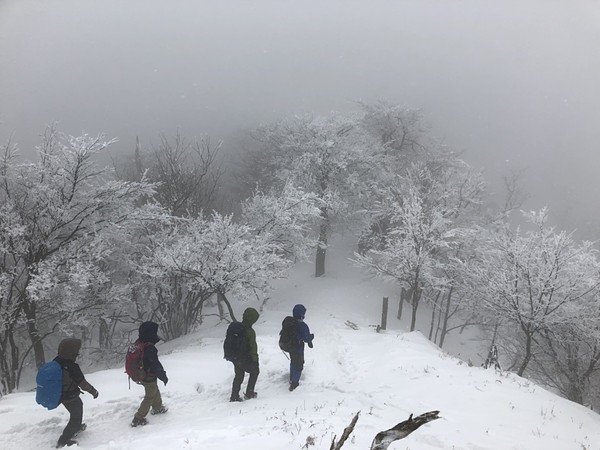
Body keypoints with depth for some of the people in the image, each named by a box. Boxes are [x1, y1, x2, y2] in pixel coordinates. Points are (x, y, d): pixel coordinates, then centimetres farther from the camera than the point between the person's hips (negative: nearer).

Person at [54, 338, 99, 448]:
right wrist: (93, 391, -5)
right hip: (71, 397, -7)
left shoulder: (56, 362, -13)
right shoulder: (72, 367, -34)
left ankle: (76, 427, 53)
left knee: (78, 405, 32)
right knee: (76, 418, 15)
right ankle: (63, 441, 21)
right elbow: (83, 383, -22)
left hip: (60, 396, 7)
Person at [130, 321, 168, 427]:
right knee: (150, 397, 11)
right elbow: (156, 366, -27)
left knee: (155, 392, 29)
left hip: (141, 374, 9)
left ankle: (158, 408, 50)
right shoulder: (150, 349, -34)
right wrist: (163, 376, -11)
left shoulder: (138, 344, -7)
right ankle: (138, 419, 17)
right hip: (149, 378, -8)